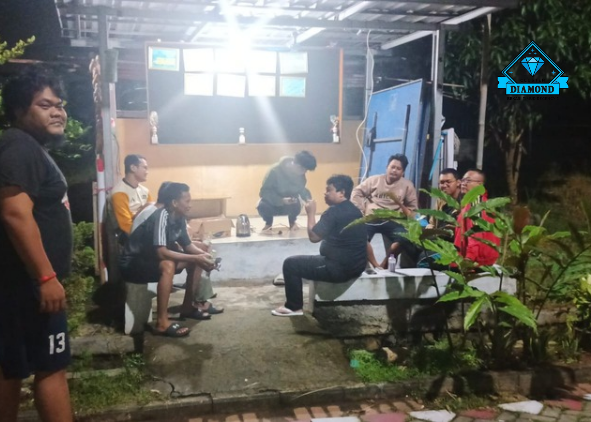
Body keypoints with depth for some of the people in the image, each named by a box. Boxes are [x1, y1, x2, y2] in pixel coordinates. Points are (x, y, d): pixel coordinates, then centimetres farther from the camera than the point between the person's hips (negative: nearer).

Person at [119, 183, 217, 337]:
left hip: (152, 258, 9)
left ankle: (187, 307, 15)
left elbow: (187, 245, 10)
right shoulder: (161, 217, -28)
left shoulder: (179, 218, -2)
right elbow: (161, 253, -38)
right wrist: (195, 258, -37)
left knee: (196, 259, 4)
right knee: (168, 265, -36)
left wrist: (203, 254, -11)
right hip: (132, 263, -9)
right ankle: (162, 322, -32)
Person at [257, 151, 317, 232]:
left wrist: (308, 200, -23)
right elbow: (264, 191, -26)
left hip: (289, 204, 2)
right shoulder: (275, 170, -29)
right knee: (262, 206, -36)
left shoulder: (300, 174, -15)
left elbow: (302, 189, 0)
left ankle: (292, 222, 4)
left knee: (296, 205, -34)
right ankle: (268, 223, 2)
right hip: (273, 203, -2)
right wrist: (281, 200, -40)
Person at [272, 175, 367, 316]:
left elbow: (314, 236, -16)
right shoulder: (353, 210, 12)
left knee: (290, 264, 0)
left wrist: (311, 213, -6)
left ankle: (294, 307, 8)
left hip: (339, 268, -10)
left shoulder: (334, 211, -18)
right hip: (356, 266, 10)